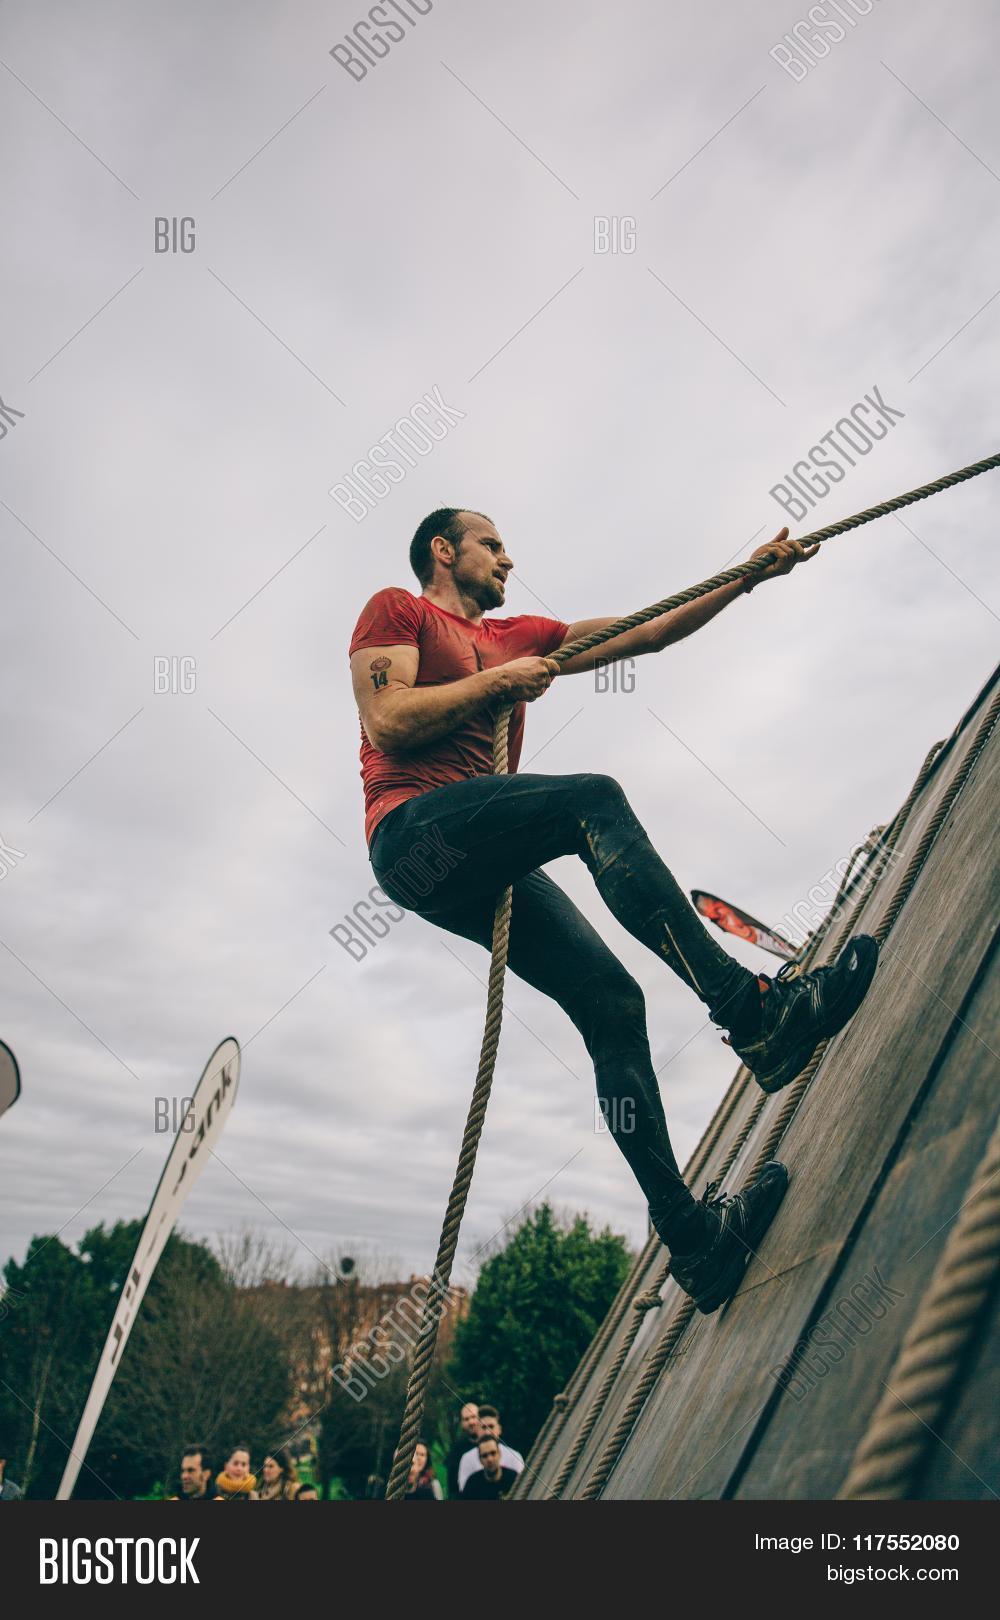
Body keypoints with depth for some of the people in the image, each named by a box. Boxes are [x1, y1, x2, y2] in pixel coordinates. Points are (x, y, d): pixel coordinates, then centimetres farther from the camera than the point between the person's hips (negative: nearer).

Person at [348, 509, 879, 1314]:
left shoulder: (521, 637, 30)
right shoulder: (396, 610, 12)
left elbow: (648, 633, 25)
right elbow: (386, 724, -6)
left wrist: (750, 576, 19)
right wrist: (497, 681, 0)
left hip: (484, 869, 7)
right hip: (413, 832, -7)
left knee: (613, 1001, -8)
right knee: (593, 798, -29)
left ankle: (689, 1230, -9)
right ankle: (750, 1006, -36)